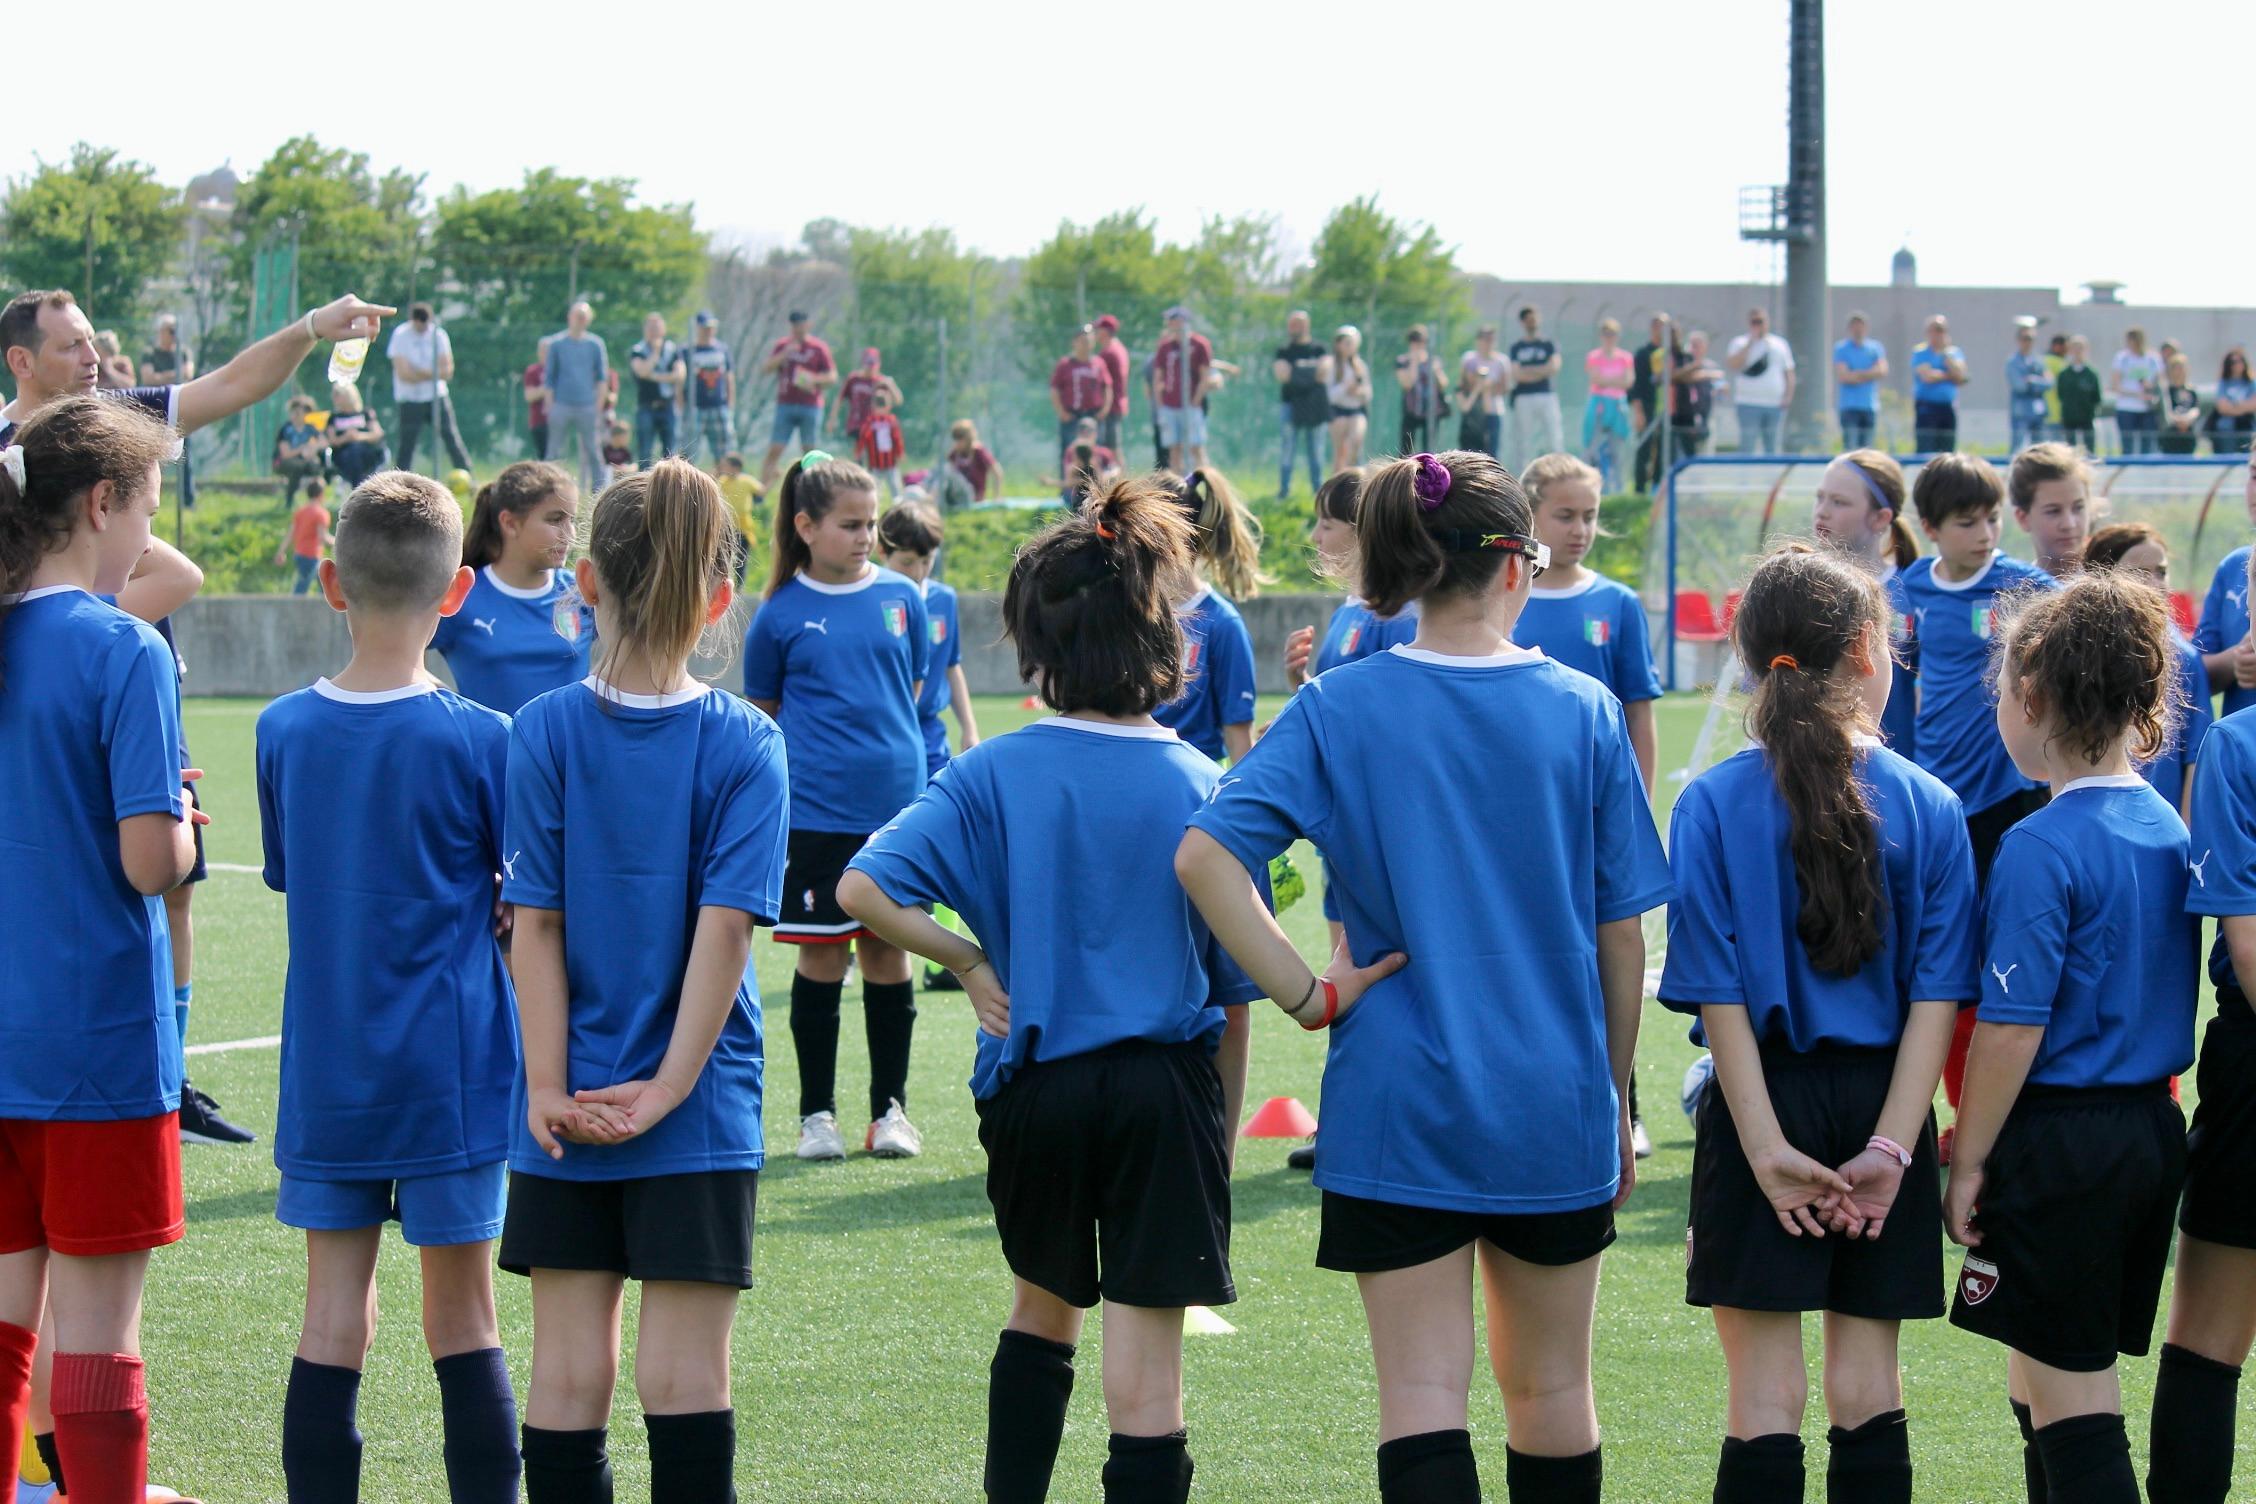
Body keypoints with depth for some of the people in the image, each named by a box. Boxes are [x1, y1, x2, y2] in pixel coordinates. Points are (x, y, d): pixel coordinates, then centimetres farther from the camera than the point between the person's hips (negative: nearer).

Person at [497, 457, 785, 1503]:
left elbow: (534, 923, -6)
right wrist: (669, 1085, -9)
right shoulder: (745, 746, -5)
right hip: (701, 1115, -1)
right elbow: (727, 925, -11)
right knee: (684, 1377, 1)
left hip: (565, 1111, 1)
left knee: (568, 1376, 5)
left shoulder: (544, 732, -4)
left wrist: (549, 1085, -5)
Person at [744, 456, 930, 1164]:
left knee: (889, 952, 7)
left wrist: (885, 745, 10)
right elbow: (761, 716, 7)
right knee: (822, 955, 3)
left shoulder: (901, 597, 4)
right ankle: (817, 1113, 13)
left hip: (896, 805, 2)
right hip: (815, 809, -2)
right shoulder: (781, 613, -2)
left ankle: (891, 1108, 17)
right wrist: (817, 752, 1)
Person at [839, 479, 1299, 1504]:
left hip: (1035, 1086, 1)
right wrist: (1221, 1133, 13)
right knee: (1145, 1382, -1)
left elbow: (863, 889, -18)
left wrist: (970, 963, -4)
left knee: (1042, 1311, 27)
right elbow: (1235, 994, 2)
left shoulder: (996, 776, -6)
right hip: (1167, 1086, -1)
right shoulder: (1201, 788, -3)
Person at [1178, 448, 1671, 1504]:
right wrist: (1616, 1105, 13)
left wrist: (1307, 994, -11)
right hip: (1556, 1102, 1)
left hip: (1400, 1101, -1)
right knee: (1551, 1387, 15)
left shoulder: (1340, 709, -5)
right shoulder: (1582, 711, -3)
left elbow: (1204, 853, -18)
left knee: (1422, 1395, -1)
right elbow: (1621, 936, 2)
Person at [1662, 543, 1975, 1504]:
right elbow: (1937, 992, -6)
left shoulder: (1713, 804, -6)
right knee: (1869, 1388, 8)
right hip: (1883, 1106, 2)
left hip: (1765, 1101, -2)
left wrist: (1767, 1146, -9)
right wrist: (1890, 1148, -8)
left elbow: (1717, 992, -10)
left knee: (1766, 1397, 1)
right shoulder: (1929, 807, -2)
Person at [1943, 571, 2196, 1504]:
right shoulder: (2167, 829, 7)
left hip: (2062, 1138, -8)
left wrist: (1969, 1161, -8)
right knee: (2059, 1386, 18)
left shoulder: (2041, 849, -16)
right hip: (2154, 1128, 8)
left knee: (2071, 1399, -4)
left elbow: (2012, 1030, -18)